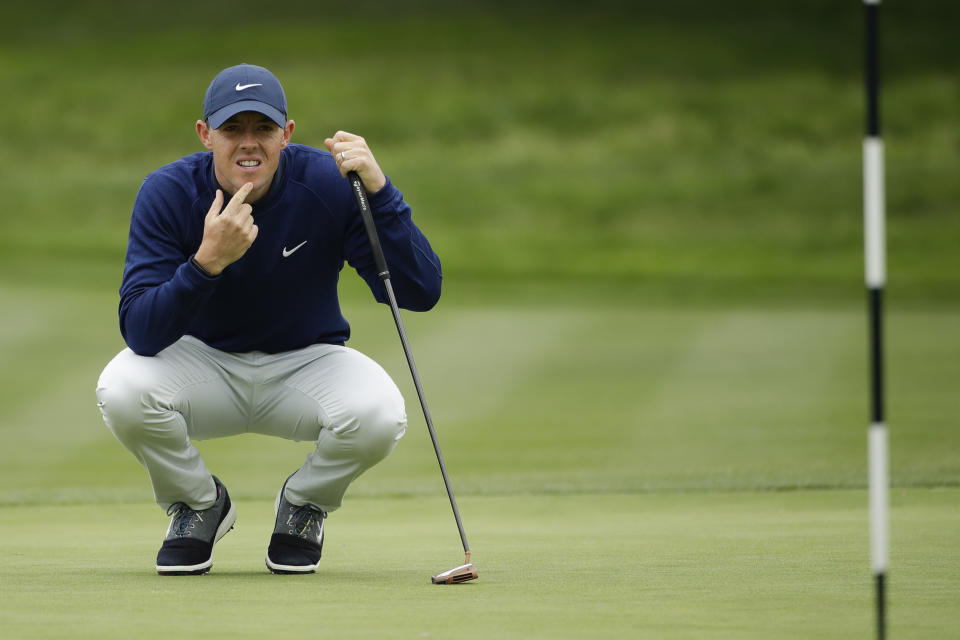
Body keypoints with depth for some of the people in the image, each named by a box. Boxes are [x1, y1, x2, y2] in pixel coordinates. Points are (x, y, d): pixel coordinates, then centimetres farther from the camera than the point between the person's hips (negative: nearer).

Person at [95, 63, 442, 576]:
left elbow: (420, 293, -24)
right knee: (122, 390, -31)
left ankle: (304, 504, 4)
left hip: (306, 362, 0)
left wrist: (379, 192, -36)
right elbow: (141, 334, -28)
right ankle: (199, 504, 2)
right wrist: (208, 260, -43)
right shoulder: (168, 193, -18)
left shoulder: (329, 184, -18)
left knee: (378, 414, -32)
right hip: (202, 362, 0)